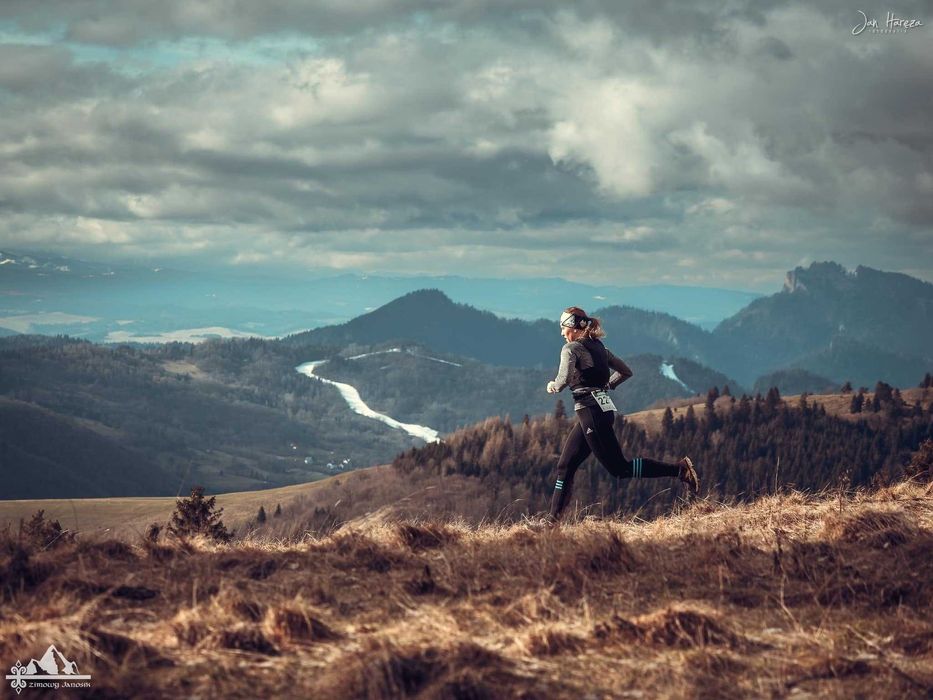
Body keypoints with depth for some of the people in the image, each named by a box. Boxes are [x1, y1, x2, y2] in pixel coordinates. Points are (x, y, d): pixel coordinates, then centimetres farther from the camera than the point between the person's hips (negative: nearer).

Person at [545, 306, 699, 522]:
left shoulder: (571, 348, -9)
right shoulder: (598, 346, 16)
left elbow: (565, 378, -24)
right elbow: (625, 371, 21)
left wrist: (553, 386, -4)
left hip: (591, 411, -10)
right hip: (603, 407, 10)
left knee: (619, 468, -8)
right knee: (565, 466, 11)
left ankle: (679, 469, -14)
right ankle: (554, 518, 11)